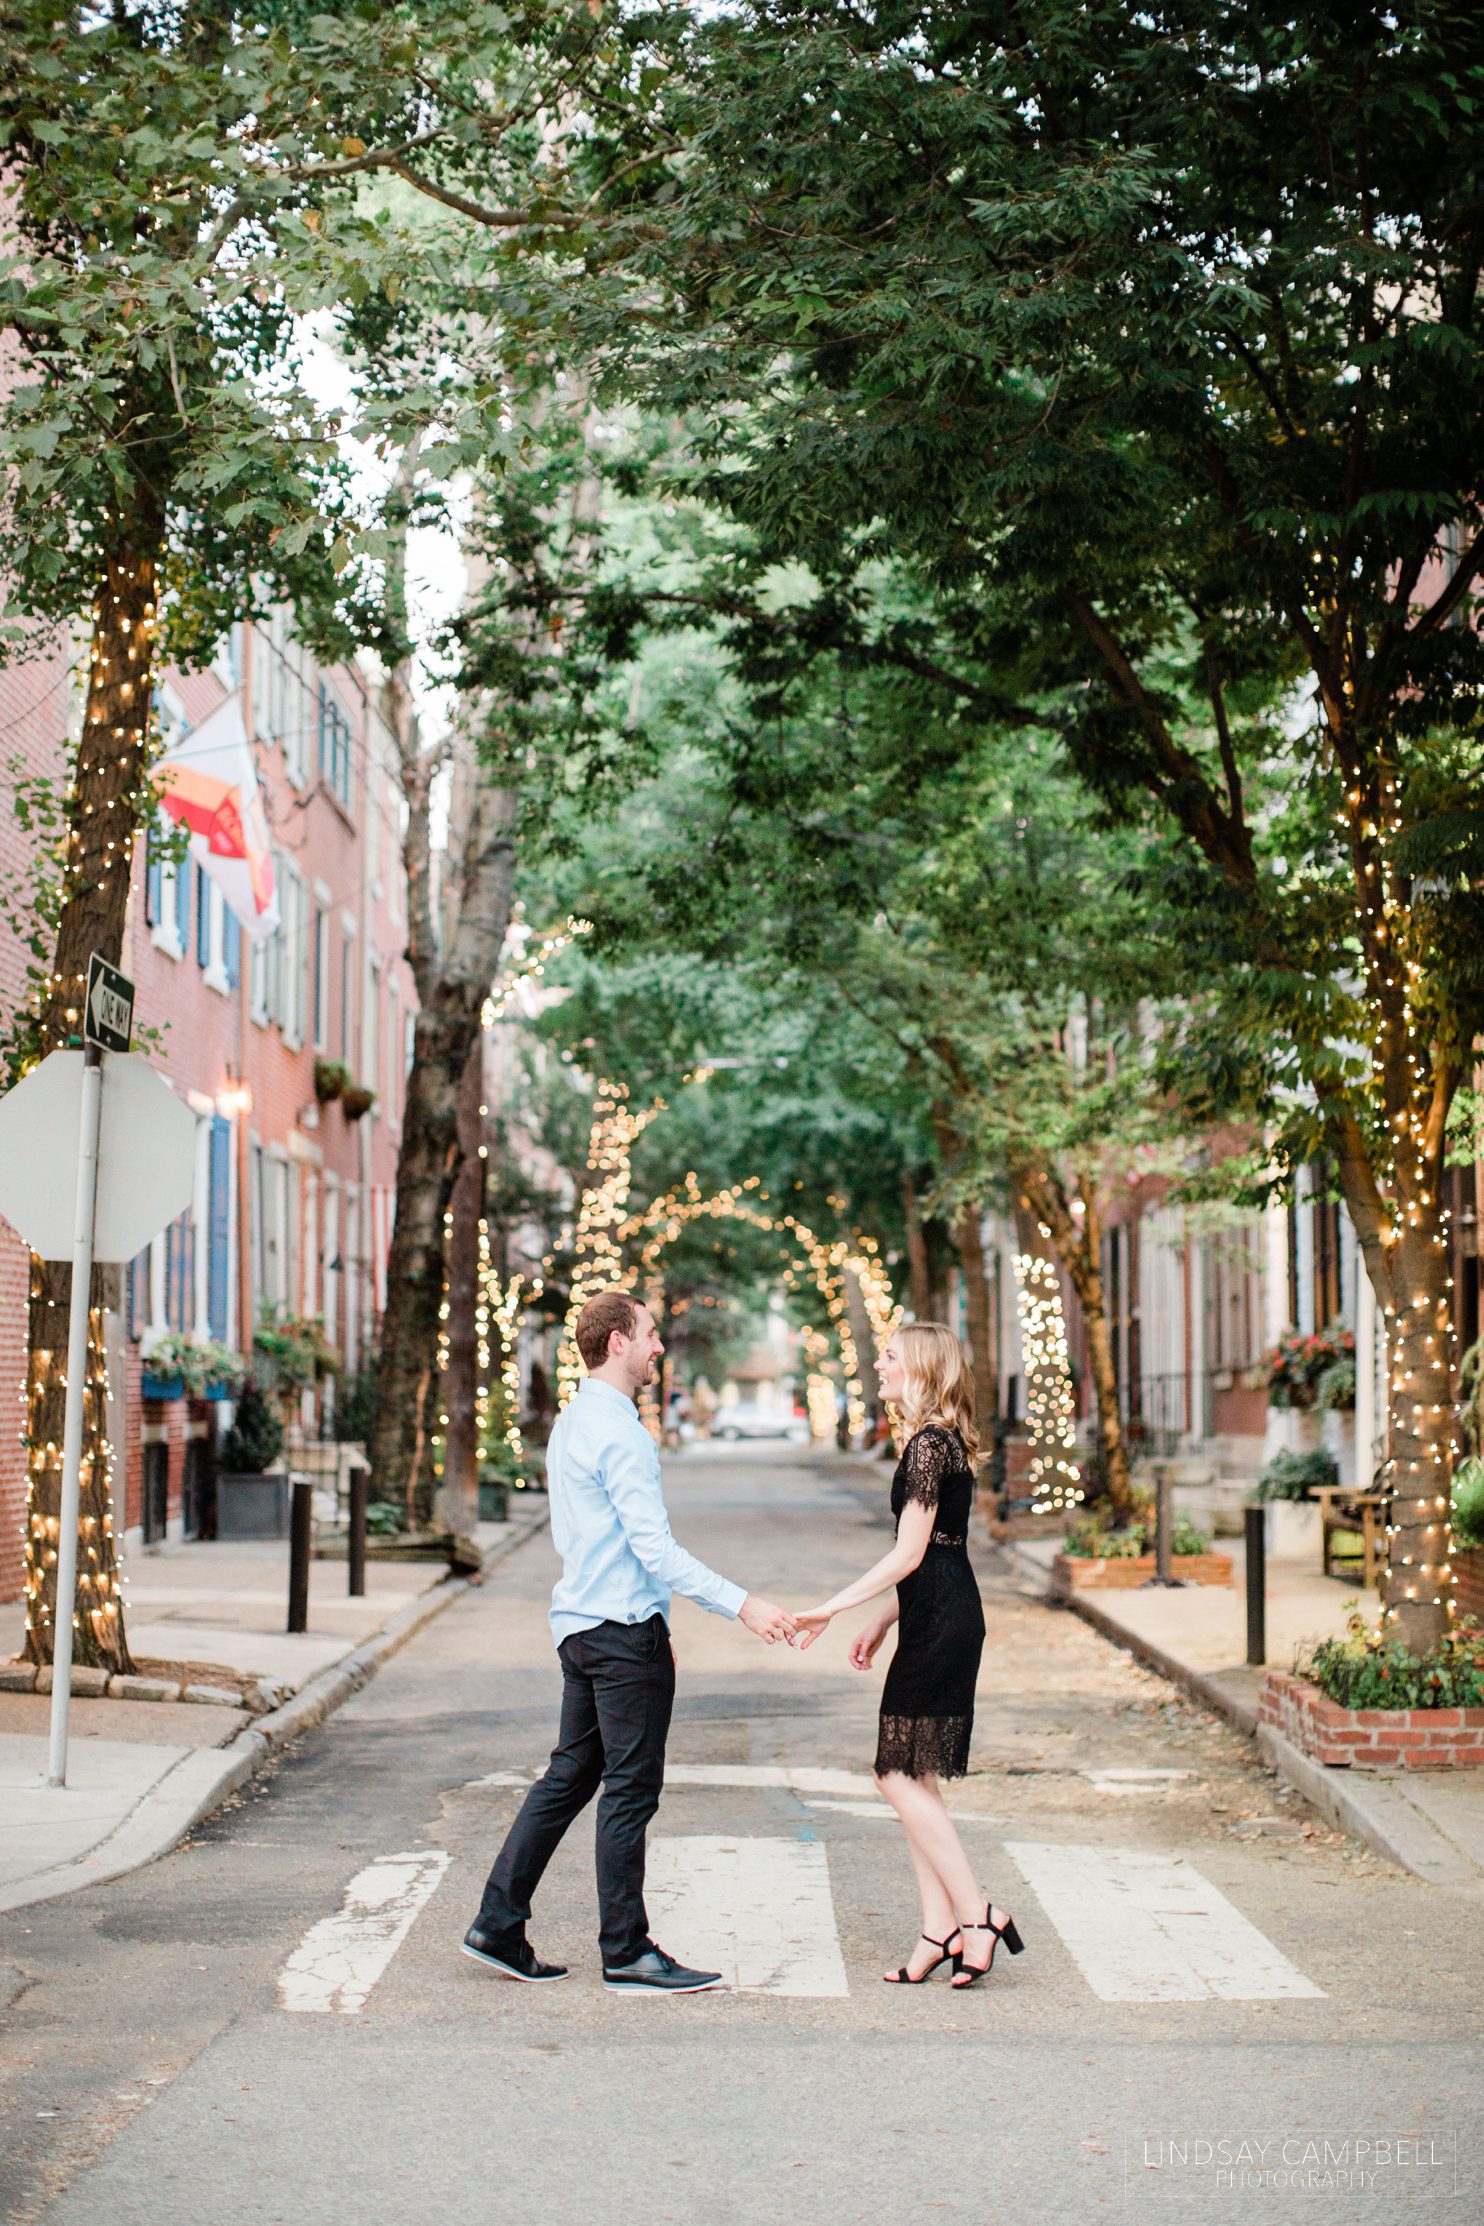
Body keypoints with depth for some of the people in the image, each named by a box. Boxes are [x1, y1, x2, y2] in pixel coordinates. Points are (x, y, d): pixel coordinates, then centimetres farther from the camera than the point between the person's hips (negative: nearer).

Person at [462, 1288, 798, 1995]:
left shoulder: (572, 1423, 16)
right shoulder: (618, 1431, -16)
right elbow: (654, 1546, -22)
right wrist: (742, 1604, -24)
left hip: (583, 1625, 10)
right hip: (625, 1630, -10)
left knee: (569, 1777, 13)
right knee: (630, 1791, -4)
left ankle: (499, 1927, 14)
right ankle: (627, 1954, 2)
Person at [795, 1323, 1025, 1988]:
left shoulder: (929, 1444, -15)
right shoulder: (937, 1442, 16)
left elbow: (908, 1555, -18)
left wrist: (832, 1608, -16)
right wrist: (879, 1623, 24)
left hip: (940, 1625, -10)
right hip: (937, 1620, 10)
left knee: (902, 1775, -7)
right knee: (911, 1777, 10)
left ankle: (977, 1915, -5)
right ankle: (942, 1930, 11)